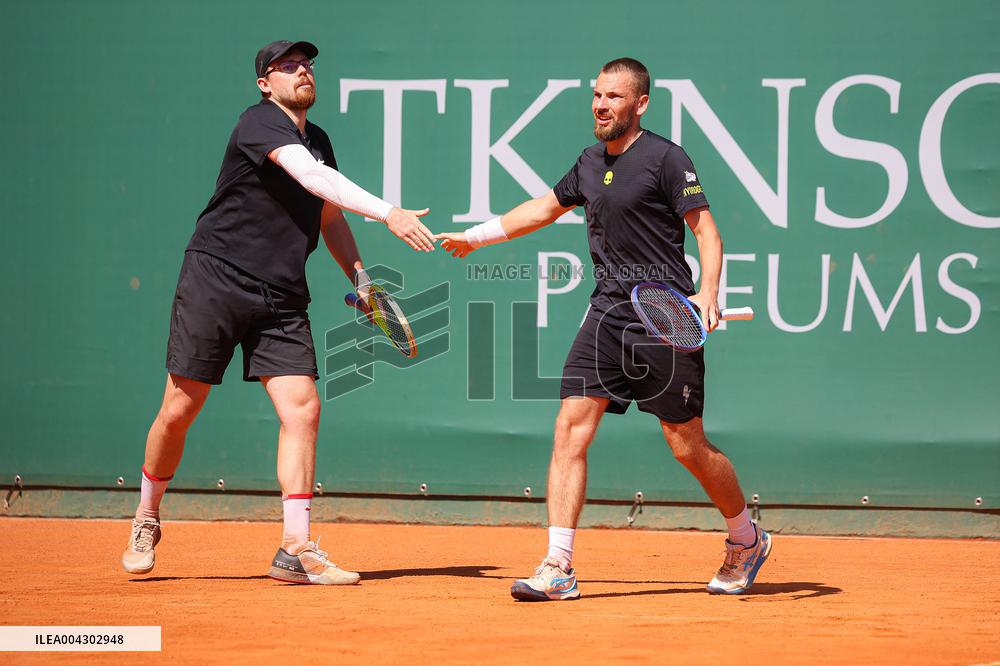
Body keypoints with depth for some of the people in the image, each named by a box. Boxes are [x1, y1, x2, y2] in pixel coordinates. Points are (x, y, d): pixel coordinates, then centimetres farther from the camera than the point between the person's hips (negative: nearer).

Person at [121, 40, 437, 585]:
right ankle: (146, 521, 23)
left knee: (302, 409, -8)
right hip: (216, 280, -6)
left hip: (282, 298, 6)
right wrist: (388, 214, -35)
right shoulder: (258, 123, -12)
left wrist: (361, 278, 11)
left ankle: (296, 550, -5)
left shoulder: (318, 141, 13)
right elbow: (313, 179, -27)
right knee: (179, 410, 0)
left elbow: (331, 218, 25)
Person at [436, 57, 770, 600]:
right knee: (571, 427, -8)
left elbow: (705, 228, -8)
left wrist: (708, 294, -23)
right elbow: (545, 208, 32)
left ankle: (746, 540, 25)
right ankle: (557, 568, -9)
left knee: (687, 446, -1)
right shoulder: (590, 163, 15)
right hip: (607, 312, 6)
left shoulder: (665, 158, -6)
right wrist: (475, 236, 36)